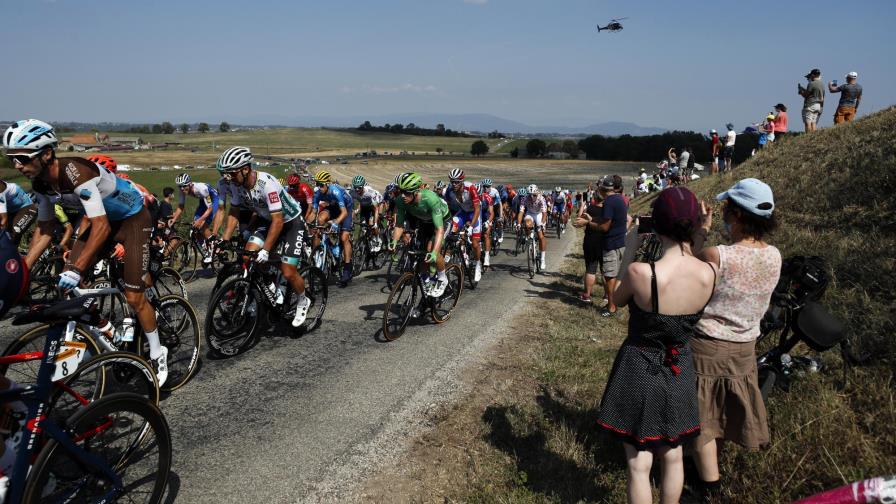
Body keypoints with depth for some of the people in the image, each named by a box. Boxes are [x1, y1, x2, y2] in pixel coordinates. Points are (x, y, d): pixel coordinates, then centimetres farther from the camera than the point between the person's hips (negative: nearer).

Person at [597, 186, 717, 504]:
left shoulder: (640, 273, -28)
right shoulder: (708, 273, -15)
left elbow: (618, 300, -6)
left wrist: (629, 252, -1)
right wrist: (688, 244, 5)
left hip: (639, 372, -4)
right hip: (679, 373, 5)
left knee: (639, 463, 11)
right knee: (673, 456, 24)